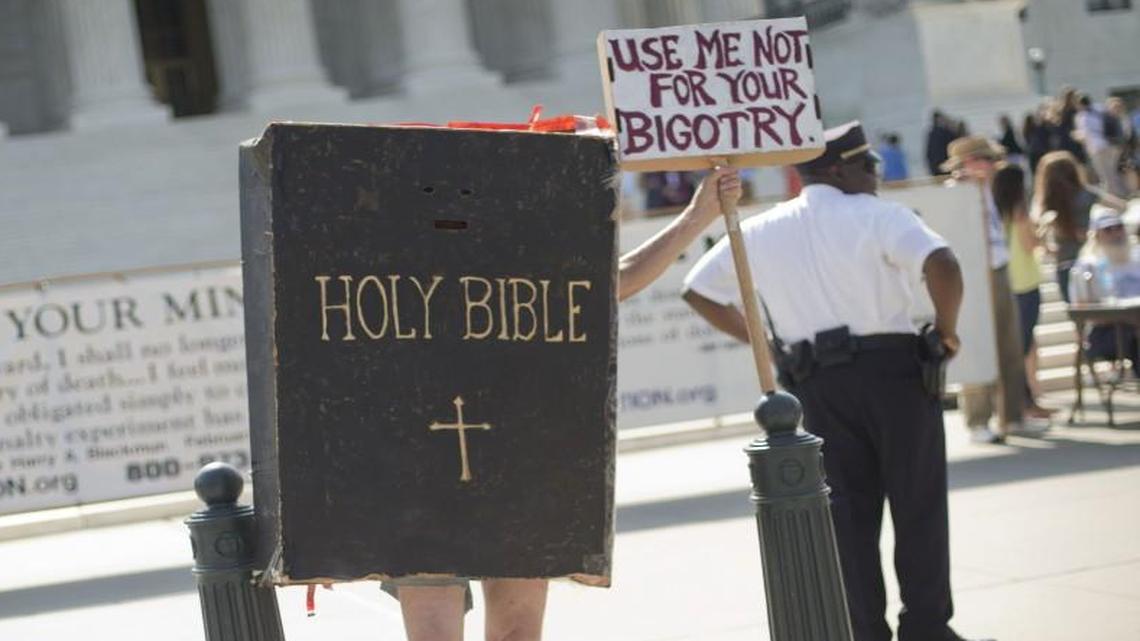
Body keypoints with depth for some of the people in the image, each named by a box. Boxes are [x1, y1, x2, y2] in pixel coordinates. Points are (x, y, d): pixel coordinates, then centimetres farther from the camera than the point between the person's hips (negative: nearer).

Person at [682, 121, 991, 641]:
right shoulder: (876, 215, -6)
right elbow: (942, 264, -22)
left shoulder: (760, 232, 9)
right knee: (917, 505, 6)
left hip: (815, 383, 4)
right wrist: (946, 326, -6)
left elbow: (698, 291, 15)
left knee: (847, 511, 10)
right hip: (891, 369, -4)